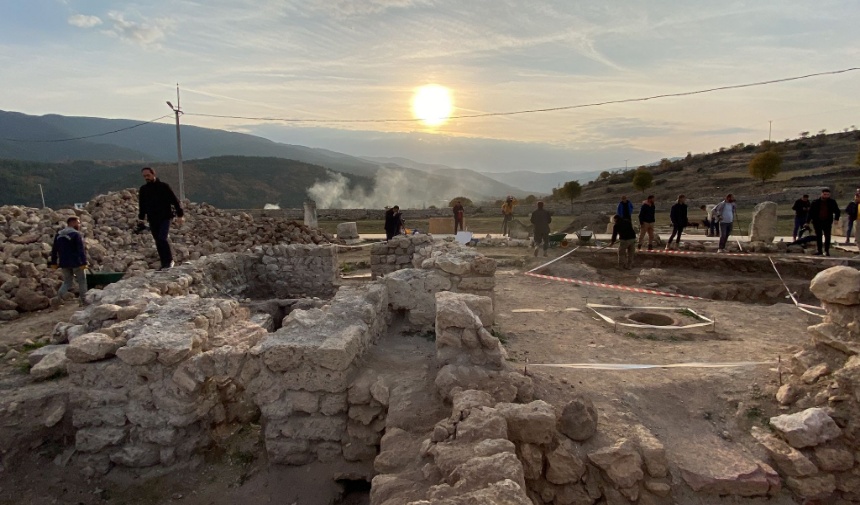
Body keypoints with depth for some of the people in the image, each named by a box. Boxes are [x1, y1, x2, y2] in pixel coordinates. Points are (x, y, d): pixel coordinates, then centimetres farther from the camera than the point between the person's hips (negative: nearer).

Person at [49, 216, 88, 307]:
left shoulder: (58, 234, 12)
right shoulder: (76, 234, -10)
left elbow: (54, 249, 14)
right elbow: (81, 249, -17)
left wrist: (54, 262, 18)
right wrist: (84, 262, -19)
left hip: (64, 263, 6)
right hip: (76, 262, -6)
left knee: (67, 282, 14)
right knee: (82, 281, 8)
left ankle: (58, 297, -10)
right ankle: (83, 301, 10)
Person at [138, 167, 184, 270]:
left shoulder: (164, 186, -3)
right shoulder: (143, 189, 10)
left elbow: (175, 201, -3)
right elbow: (142, 205, 20)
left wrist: (179, 215, -7)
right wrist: (140, 219, 17)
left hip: (165, 218, -5)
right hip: (152, 220, 5)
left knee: (162, 238, -18)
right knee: (158, 242, 6)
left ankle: (169, 261, -6)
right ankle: (164, 263, 12)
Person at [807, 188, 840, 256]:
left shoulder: (832, 202, 2)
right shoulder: (815, 202, -1)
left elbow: (837, 211, 8)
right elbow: (810, 212, 0)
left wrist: (836, 219, -6)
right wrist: (808, 222, -4)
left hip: (827, 222, 0)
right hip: (817, 222, 0)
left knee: (827, 236, -4)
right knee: (818, 236, 6)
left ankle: (826, 251, 2)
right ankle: (819, 250, 14)